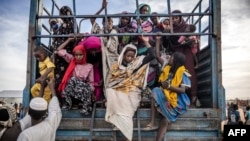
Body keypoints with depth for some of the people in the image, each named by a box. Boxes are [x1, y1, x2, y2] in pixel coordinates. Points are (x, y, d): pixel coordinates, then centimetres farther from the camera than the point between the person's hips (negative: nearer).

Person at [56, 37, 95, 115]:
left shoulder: (89, 66, 4)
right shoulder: (72, 61, 8)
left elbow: (91, 82, 4)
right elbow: (59, 50, 5)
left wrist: (92, 93, -11)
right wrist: (69, 40, 4)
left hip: (83, 88, -1)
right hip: (71, 87, 1)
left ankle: (86, 106, -24)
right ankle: (73, 102, -17)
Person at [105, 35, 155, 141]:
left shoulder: (137, 62, 7)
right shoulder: (116, 65, 10)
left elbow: (151, 56, -2)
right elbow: (111, 81, 10)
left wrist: (146, 42, -1)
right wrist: (108, 93, -4)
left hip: (131, 93, -2)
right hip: (117, 91, 2)